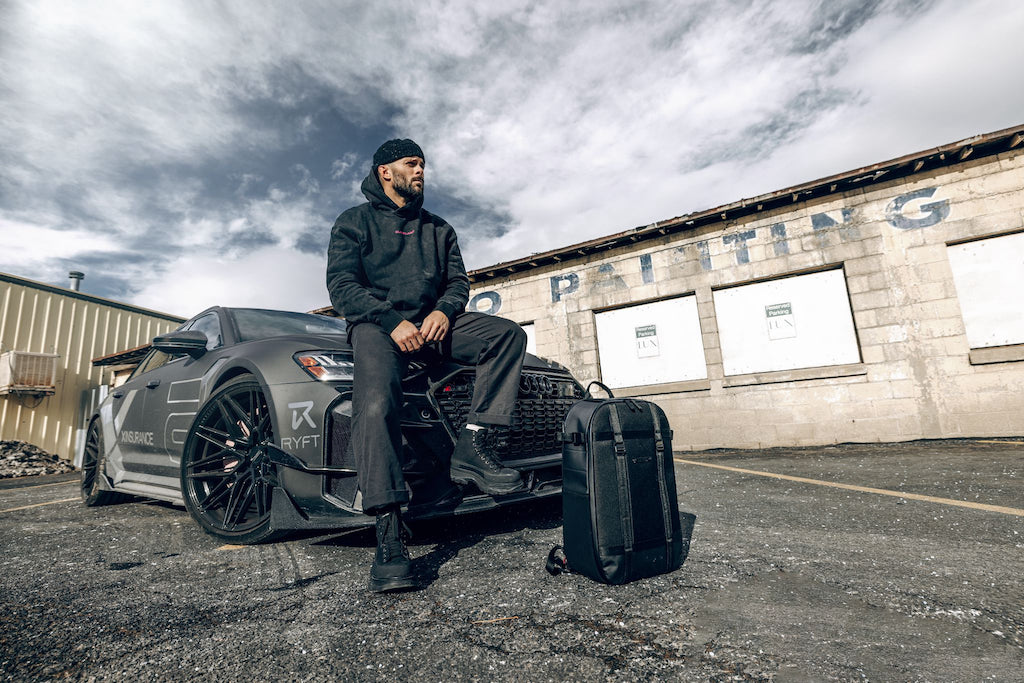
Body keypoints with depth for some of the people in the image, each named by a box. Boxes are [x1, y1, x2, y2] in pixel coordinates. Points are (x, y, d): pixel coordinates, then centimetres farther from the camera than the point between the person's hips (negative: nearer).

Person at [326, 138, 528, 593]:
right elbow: (341, 285, -1)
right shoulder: (355, 222, 13)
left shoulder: (438, 228, 26)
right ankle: (389, 537, -35)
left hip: (432, 322, 4)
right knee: (375, 405, -32)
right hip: (375, 325, -4)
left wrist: (443, 310, -7)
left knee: (508, 332, -20)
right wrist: (392, 321, -17)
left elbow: (458, 281, 18)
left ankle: (473, 447, -28)